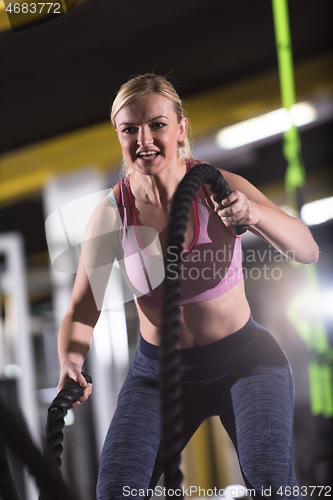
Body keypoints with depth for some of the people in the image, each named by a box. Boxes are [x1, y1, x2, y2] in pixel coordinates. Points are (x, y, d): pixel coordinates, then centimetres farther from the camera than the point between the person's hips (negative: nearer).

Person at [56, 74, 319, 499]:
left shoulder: (217, 186, -11)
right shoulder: (111, 214, -8)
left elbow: (308, 252, -17)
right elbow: (82, 312, -3)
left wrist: (256, 215, -38)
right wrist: (72, 362, -25)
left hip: (244, 359, -1)